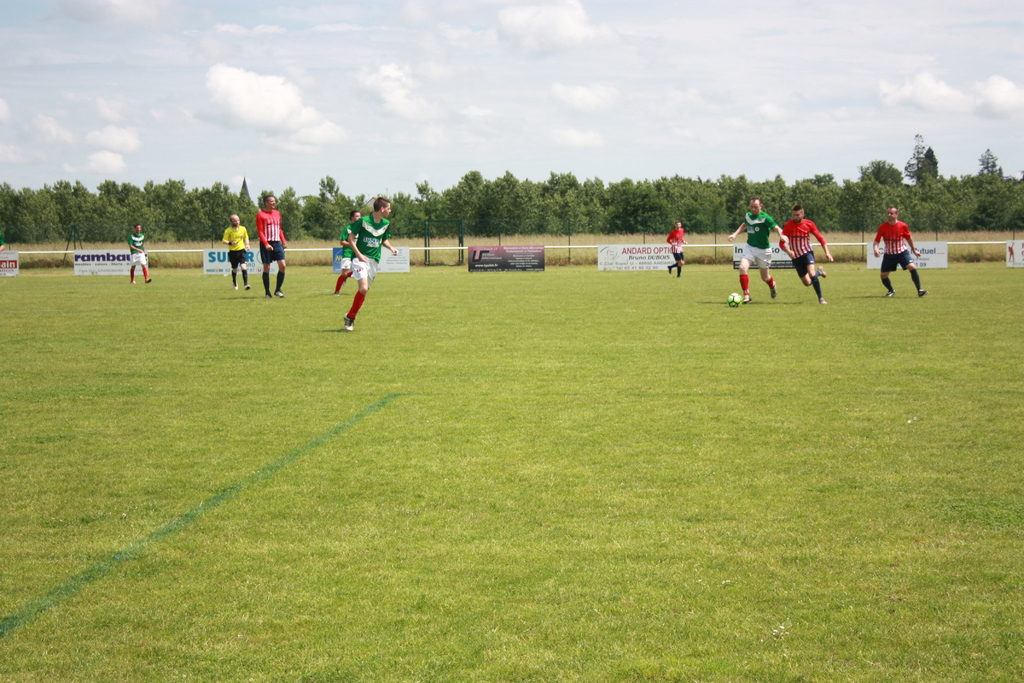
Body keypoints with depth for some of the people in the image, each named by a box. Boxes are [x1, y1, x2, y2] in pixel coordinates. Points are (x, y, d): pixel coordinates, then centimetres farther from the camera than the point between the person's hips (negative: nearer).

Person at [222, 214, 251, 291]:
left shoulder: (243, 229, 3)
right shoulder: (228, 231, -7)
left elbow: (246, 238, 19)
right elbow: (224, 240, -6)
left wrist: (247, 245, 2)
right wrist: (230, 243, -25)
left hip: (241, 250, 1)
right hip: (233, 252, -1)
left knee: (243, 267, -18)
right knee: (234, 269, 11)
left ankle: (246, 284, -21)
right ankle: (234, 283, 37)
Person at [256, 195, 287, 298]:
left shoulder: (277, 213, 15)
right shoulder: (260, 215, -3)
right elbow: (260, 231, -8)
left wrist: (283, 241, 10)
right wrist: (266, 244, -20)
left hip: (277, 243, 5)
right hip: (266, 244, -5)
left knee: (282, 265, -8)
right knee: (267, 267, -1)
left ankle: (278, 290, 4)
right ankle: (267, 292, 7)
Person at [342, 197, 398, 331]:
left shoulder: (386, 223, 6)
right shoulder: (363, 221, -10)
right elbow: (351, 238, -5)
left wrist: (391, 248, 2)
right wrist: (358, 254, -15)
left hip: (374, 260, 6)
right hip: (361, 258, -6)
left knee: (365, 290, 6)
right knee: (363, 288, -20)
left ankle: (350, 317, 20)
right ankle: (350, 317, -7)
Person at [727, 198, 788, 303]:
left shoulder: (765, 218, -16)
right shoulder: (748, 215, 2)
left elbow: (776, 228, -26)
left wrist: (781, 236, -46)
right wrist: (735, 234, 15)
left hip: (763, 250, -4)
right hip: (750, 247, 4)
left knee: (765, 277, 10)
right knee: (742, 267, -22)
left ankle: (772, 286, 47)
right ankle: (746, 295, -13)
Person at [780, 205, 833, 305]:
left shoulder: (809, 224, -5)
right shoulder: (788, 225, -7)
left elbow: (820, 238, 3)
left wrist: (827, 252, -8)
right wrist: (788, 251, -28)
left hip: (807, 252, -1)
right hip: (796, 257, 1)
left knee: (811, 274, -27)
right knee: (807, 283, 3)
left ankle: (820, 298, -12)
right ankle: (818, 272, 36)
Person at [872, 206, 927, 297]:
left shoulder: (903, 226, -9)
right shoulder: (882, 227, -9)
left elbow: (909, 238, 8)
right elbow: (876, 241, -7)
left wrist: (914, 250, 17)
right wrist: (875, 249, -29)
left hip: (902, 252, -1)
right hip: (888, 255, 1)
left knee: (912, 267, -23)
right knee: (883, 275, 0)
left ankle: (919, 290, -15)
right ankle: (891, 291, 30)